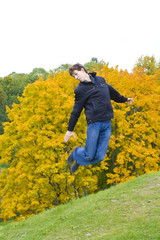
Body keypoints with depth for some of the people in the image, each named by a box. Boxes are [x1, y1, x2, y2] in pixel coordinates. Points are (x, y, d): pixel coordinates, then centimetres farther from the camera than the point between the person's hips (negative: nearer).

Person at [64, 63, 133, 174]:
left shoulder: (101, 80, 14)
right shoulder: (80, 89, 1)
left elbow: (112, 91, 32)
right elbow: (76, 111, 3)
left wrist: (124, 99, 44)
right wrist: (70, 130, 4)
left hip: (107, 124, 4)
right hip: (94, 123, -4)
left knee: (99, 157, -1)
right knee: (89, 155, -5)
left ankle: (79, 161, 28)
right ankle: (76, 153, 29)